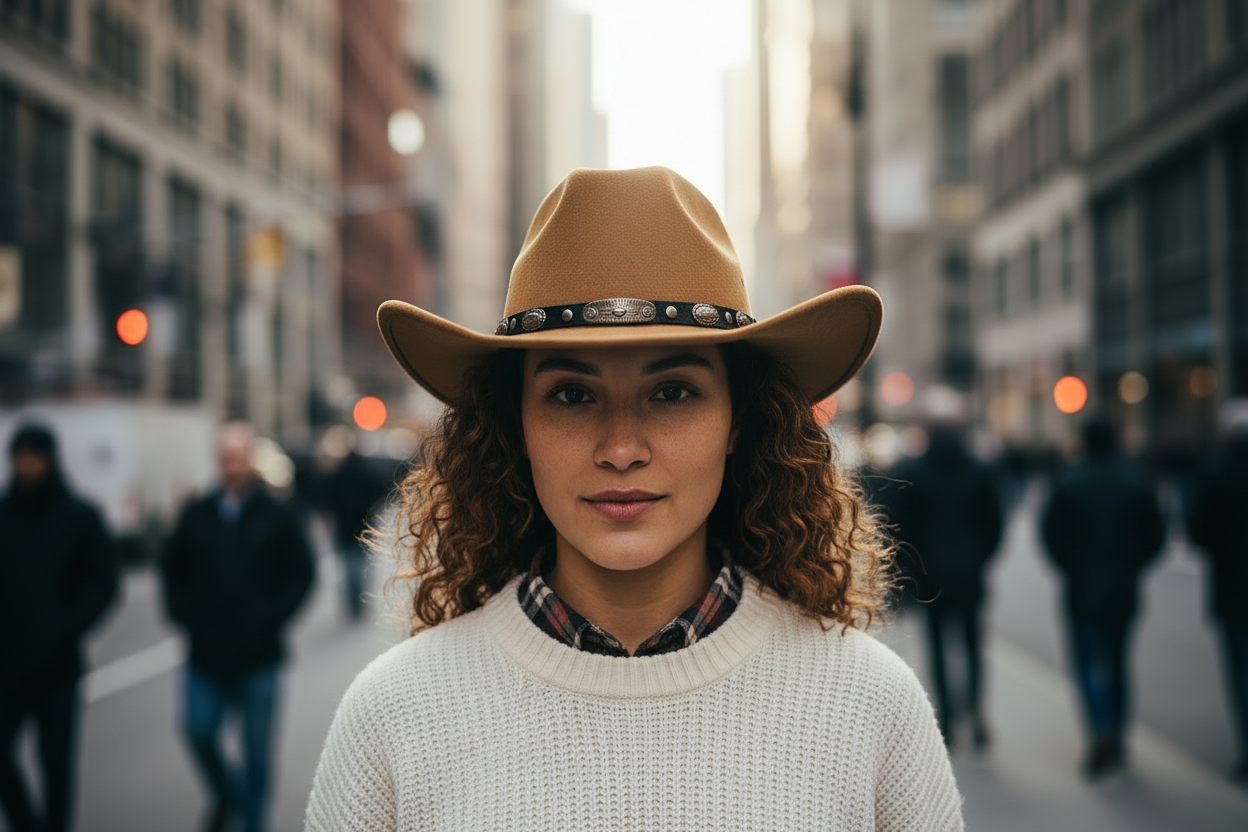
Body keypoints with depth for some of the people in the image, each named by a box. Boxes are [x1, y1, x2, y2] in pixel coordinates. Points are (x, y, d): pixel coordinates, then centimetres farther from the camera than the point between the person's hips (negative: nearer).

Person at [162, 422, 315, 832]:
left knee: (256, 746, 4)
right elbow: (172, 568, 14)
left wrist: (270, 620, -9)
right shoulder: (197, 515, 4)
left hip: (257, 656, -2)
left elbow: (301, 574, 0)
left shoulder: (278, 517, -3)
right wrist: (184, 615, 1)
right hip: (205, 652, 2)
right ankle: (226, 792, 30)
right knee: (198, 730, 1)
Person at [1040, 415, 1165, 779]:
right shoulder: (1138, 482, 2)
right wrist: (1132, 567, 13)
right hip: (1124, 588, 3)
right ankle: (1114, 742, 20)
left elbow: (1051, 531, -8)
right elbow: (1155, 533, 1)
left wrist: (1070, 568, 6)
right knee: (1117, 660, 14)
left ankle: (1101, 732, -22)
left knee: (1088, 660, -1)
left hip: (1083, 588, -3)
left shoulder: (1069, 483, -6)